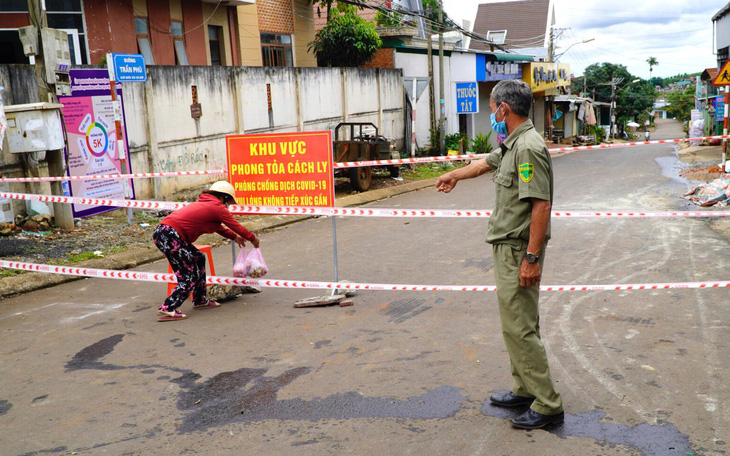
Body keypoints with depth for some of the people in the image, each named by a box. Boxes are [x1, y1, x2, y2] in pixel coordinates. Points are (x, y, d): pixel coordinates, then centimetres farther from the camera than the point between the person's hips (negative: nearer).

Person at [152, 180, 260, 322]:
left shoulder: (204, 204, 26)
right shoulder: (217, 207, -1)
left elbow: (218, 227, 40)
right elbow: (235, 225, 8)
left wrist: (234, 237, 48)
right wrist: (253, 239, 23)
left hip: (164, 232, 10)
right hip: (170, 236, -10)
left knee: (199, 258, 23)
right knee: (191, 276, -4)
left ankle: (200, 300, 30)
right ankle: (167, 309, -8)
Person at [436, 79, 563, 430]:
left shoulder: (529, 147, -19)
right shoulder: (512, 145, 12)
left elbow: (541, 205, -25)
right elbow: (486, 163, 32)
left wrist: (531, 258, -26)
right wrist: (455, 175, 49)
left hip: (519, 250, -10)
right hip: (507, 247, 10)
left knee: (519, 327, -7)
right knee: (518, 322, 17)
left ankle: (547, 405, 3)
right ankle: (525, 390, 29)